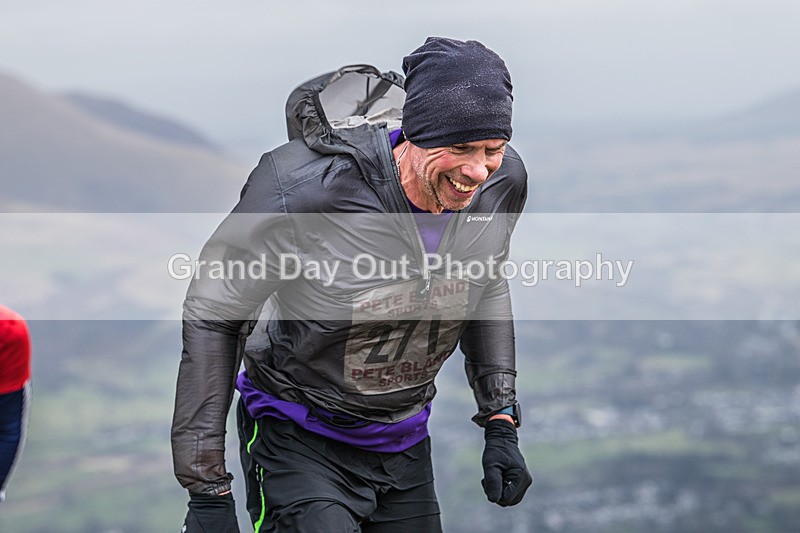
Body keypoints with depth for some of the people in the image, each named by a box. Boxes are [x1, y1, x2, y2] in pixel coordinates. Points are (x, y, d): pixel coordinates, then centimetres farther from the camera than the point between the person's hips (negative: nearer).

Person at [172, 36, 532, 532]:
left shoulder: (502, 182, -13)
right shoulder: (304, 188, -29)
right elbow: (211, 318, -17)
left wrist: (501, 422, 8)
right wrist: (207, 490, -18)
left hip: (404, 444, 5)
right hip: (299, 440, -5)